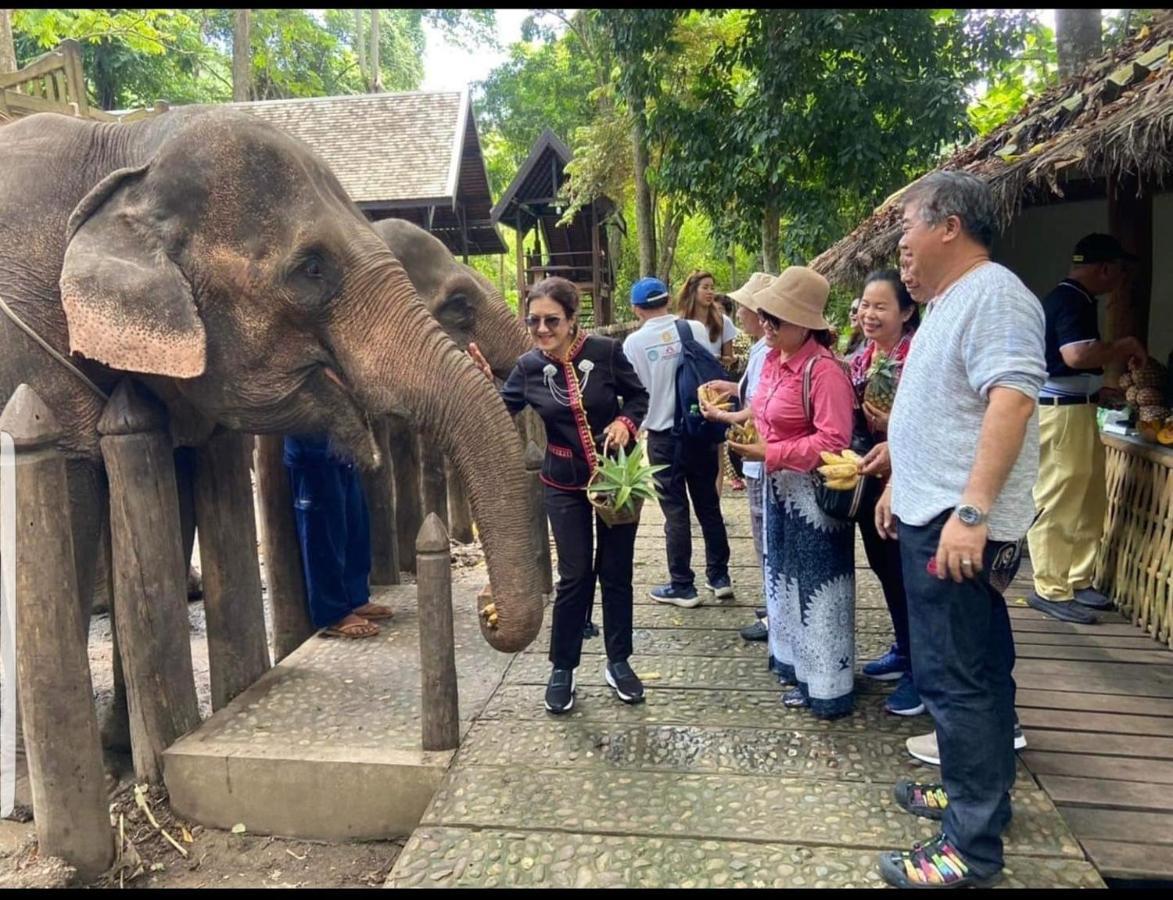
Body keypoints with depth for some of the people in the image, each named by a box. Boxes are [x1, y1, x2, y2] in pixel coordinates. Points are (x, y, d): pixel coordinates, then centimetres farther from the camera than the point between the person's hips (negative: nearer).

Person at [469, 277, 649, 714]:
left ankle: (618, 661, 27)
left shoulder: (605, 352, -12)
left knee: (616, 571, 10)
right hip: (565, 486, 0)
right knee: (574, 576, 2)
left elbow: (639, 395, -1)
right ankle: (562, 668, 20)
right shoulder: (528, 366, -5)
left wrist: (626, 421, -19)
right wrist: (483, 381, -21)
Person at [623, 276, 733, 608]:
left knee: (676, 511, 6)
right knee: (708, 504, 15)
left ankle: (682, 586, 15)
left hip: (663, 435, -2)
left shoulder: (635, 342, -11)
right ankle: (719, 576, 25)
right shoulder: (696, 329, -6)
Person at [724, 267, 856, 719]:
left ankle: (828, 687, 17)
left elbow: (833, 441, -25)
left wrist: (769, 454, -24)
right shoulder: (772, 358, 6)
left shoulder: (824, 370, -22)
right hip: (779, 484, 9)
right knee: (786, 578, 18)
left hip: (813, 491, -9)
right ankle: (801, 671, 34)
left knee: (817, 585, 2)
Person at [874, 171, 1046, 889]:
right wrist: (901, 485, 23)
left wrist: (970, 512, -29)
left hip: (960, 525, -10)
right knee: (974, 670, 19)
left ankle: (973, 846, 8)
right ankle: (977, 792, 34)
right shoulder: (949, 301, 18)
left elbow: (1011, 402, -25)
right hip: (931, 516, 10)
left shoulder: (993, 295, -14)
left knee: (960, 678, -4)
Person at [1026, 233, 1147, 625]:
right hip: (1061, 412, -11)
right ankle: (1051, 591, 3)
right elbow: (1077, 355, -30)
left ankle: (1077, 582, 23)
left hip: (1074, 409, 11)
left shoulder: (1068, 298, 17)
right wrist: (1125, 347, -13)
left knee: (1088, 503, 15)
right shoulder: (1072, 301, -14)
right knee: (1056, 503, -4)